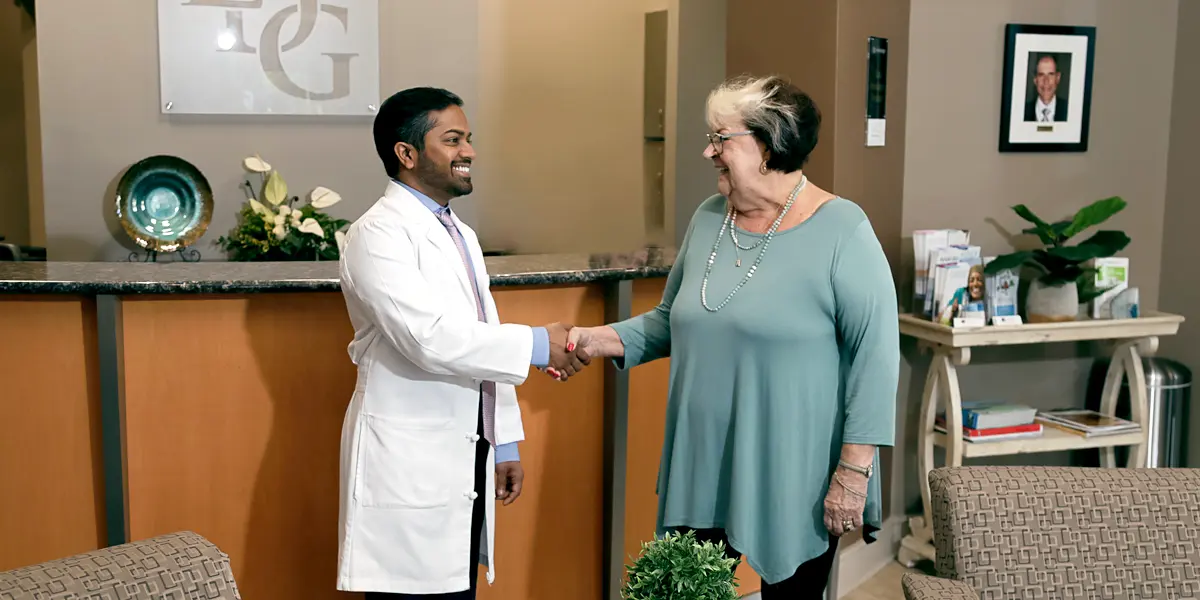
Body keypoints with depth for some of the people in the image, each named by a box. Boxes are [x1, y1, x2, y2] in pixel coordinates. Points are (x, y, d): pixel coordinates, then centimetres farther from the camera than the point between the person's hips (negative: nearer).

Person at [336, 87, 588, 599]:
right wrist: (538, 345, -19)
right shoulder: (379, 234, -12)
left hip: (467, 461, 8)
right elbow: (430, 338, -23)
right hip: (408, 465, -8)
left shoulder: (461, 236, 16)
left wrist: (503, 442, 17)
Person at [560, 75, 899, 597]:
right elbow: (671, 319, 16)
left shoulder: (841, 231, -12)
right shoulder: (708, 220, 7)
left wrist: (854, 471, -15)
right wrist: (599, 340, 0)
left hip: (794, 483, -5)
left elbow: (876, 354, -13)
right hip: (702, 472, 5)